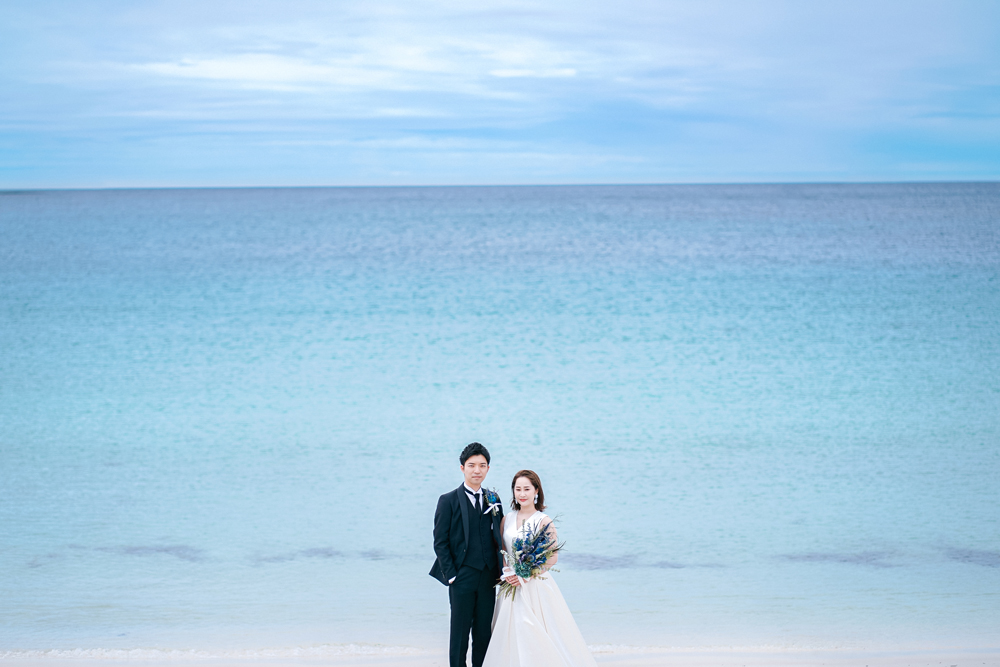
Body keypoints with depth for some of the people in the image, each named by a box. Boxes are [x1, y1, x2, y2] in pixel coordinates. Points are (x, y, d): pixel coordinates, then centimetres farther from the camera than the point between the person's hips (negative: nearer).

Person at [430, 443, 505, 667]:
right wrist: (451, 576, -10)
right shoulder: (448, 501, -3)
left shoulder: (494, 501, 10)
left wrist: (501, 570, 3)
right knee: (460, 632, 2)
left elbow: (499, 539, 13)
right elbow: (440, 542, -5)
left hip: (488, 578, 4)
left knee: (484, 632, 9)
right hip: (462, 577, -4)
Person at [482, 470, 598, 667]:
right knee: (511, 634, 4)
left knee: (538, 636, -8)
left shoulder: (544, 521, -6)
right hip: (512, 586, 4)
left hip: (537, 586, -4)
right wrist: (507, 572, -6)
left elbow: (552, 557, -9)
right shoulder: (507, 520, 8)